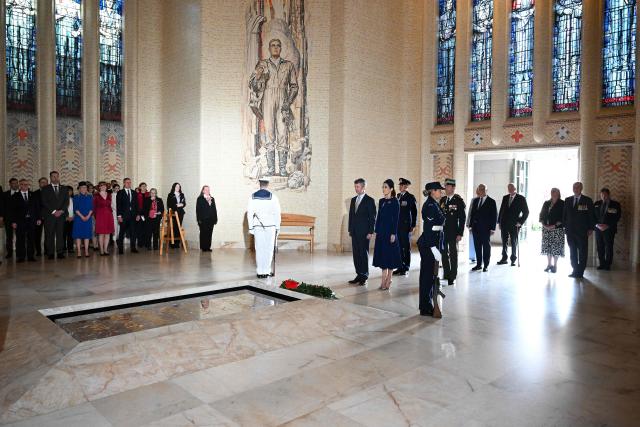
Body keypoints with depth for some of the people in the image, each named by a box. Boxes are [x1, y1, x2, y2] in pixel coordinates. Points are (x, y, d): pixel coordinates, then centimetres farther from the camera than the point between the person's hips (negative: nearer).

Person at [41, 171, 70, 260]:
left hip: (61, 215, 2)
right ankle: (50, 253, 1)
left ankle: (60, 252, 1)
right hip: (49, 215, -2)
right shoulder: (46, 189, 8)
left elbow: (66, 201, 8)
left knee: (60, 234, -1)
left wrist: (61, 211, -7)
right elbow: (44, 202, -1)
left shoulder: (64, 188, 16)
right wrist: (53, 211, -10)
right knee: (49, 235, -3)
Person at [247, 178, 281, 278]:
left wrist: (251, 228, 7)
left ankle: (260, 272, 11)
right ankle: (266, 271, 9)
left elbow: (249, 213, 1)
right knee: (268, 249, 6)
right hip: (270, 226, -2)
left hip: (258, 226, 2)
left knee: (259, 249, 8)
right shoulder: (272, 197, -5)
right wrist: (277, 228, 5)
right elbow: (277, 213, -4)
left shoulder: (253, 197, 1)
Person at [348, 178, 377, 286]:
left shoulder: (369, 200, -5)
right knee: (356, 254, 7)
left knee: (364, 253, -1)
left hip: (364, 232, -6)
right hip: (355, 232, 6)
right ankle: (359, 275, 15)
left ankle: (364, 276, 8)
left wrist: (370, 232, -13)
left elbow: (372, 217, -8)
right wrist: (350, 230, 12)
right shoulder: (353, 200, 14)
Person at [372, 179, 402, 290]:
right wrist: (376, 231, 10)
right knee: (382, 255, 8)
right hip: (381, 231, 7)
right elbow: (378, 217, 13)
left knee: (389, 255, 0)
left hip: (390, 231, -7)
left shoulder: (395, 201, -7)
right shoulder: (381, 201, 11)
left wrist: (393, 233, -15)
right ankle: (384, 280, 16)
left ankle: (388, 280, 9)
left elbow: (396, 218, -11)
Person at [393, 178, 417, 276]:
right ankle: (401, 267, 17)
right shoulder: (398, 196, 12)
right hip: (397, 225, 5)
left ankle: (406, 268, 9)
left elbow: (414, 212, -4)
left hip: (406, 225, -5)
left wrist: (413, 226, -8)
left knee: (406, 246, 2)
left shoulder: (410, 197, -4)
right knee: (399, 246, 9)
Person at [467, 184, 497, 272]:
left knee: (486, 247, 4)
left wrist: (492, 228, -9)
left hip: (486, 228, -4)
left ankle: (486, 265, 11)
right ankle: (478, 264, 17)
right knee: (477, 247, 8)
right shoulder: (476, 200, 12)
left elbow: (494, 215, -4)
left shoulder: (491, 201, -2)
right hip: (476, 228, 4)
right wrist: (471, 225, 7)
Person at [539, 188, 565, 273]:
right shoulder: (546, 203, 14)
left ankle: (555, 266, 4)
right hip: (546, 228, 4)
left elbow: (563, 217, -7)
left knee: (556, 247, -5)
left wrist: (554, 225, -16)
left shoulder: (562, 204, 0)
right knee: (547, 246, 5)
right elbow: (542, 215, 13)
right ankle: (549, 264, 14)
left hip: (557, 229, -4)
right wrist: (544, 224, -3)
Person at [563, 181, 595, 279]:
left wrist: (591, 228, -5)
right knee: (572, 252, 8)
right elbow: (564, 215, 13)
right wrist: (565, 226, 6)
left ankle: (580, 272, 7)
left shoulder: (587, 200, 0)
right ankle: (575, 270, 17)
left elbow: (591, 216, 0)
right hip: (570, 231, 3)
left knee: (582, 252, 1)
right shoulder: (567, 200, 10)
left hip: (582, 231, -3)